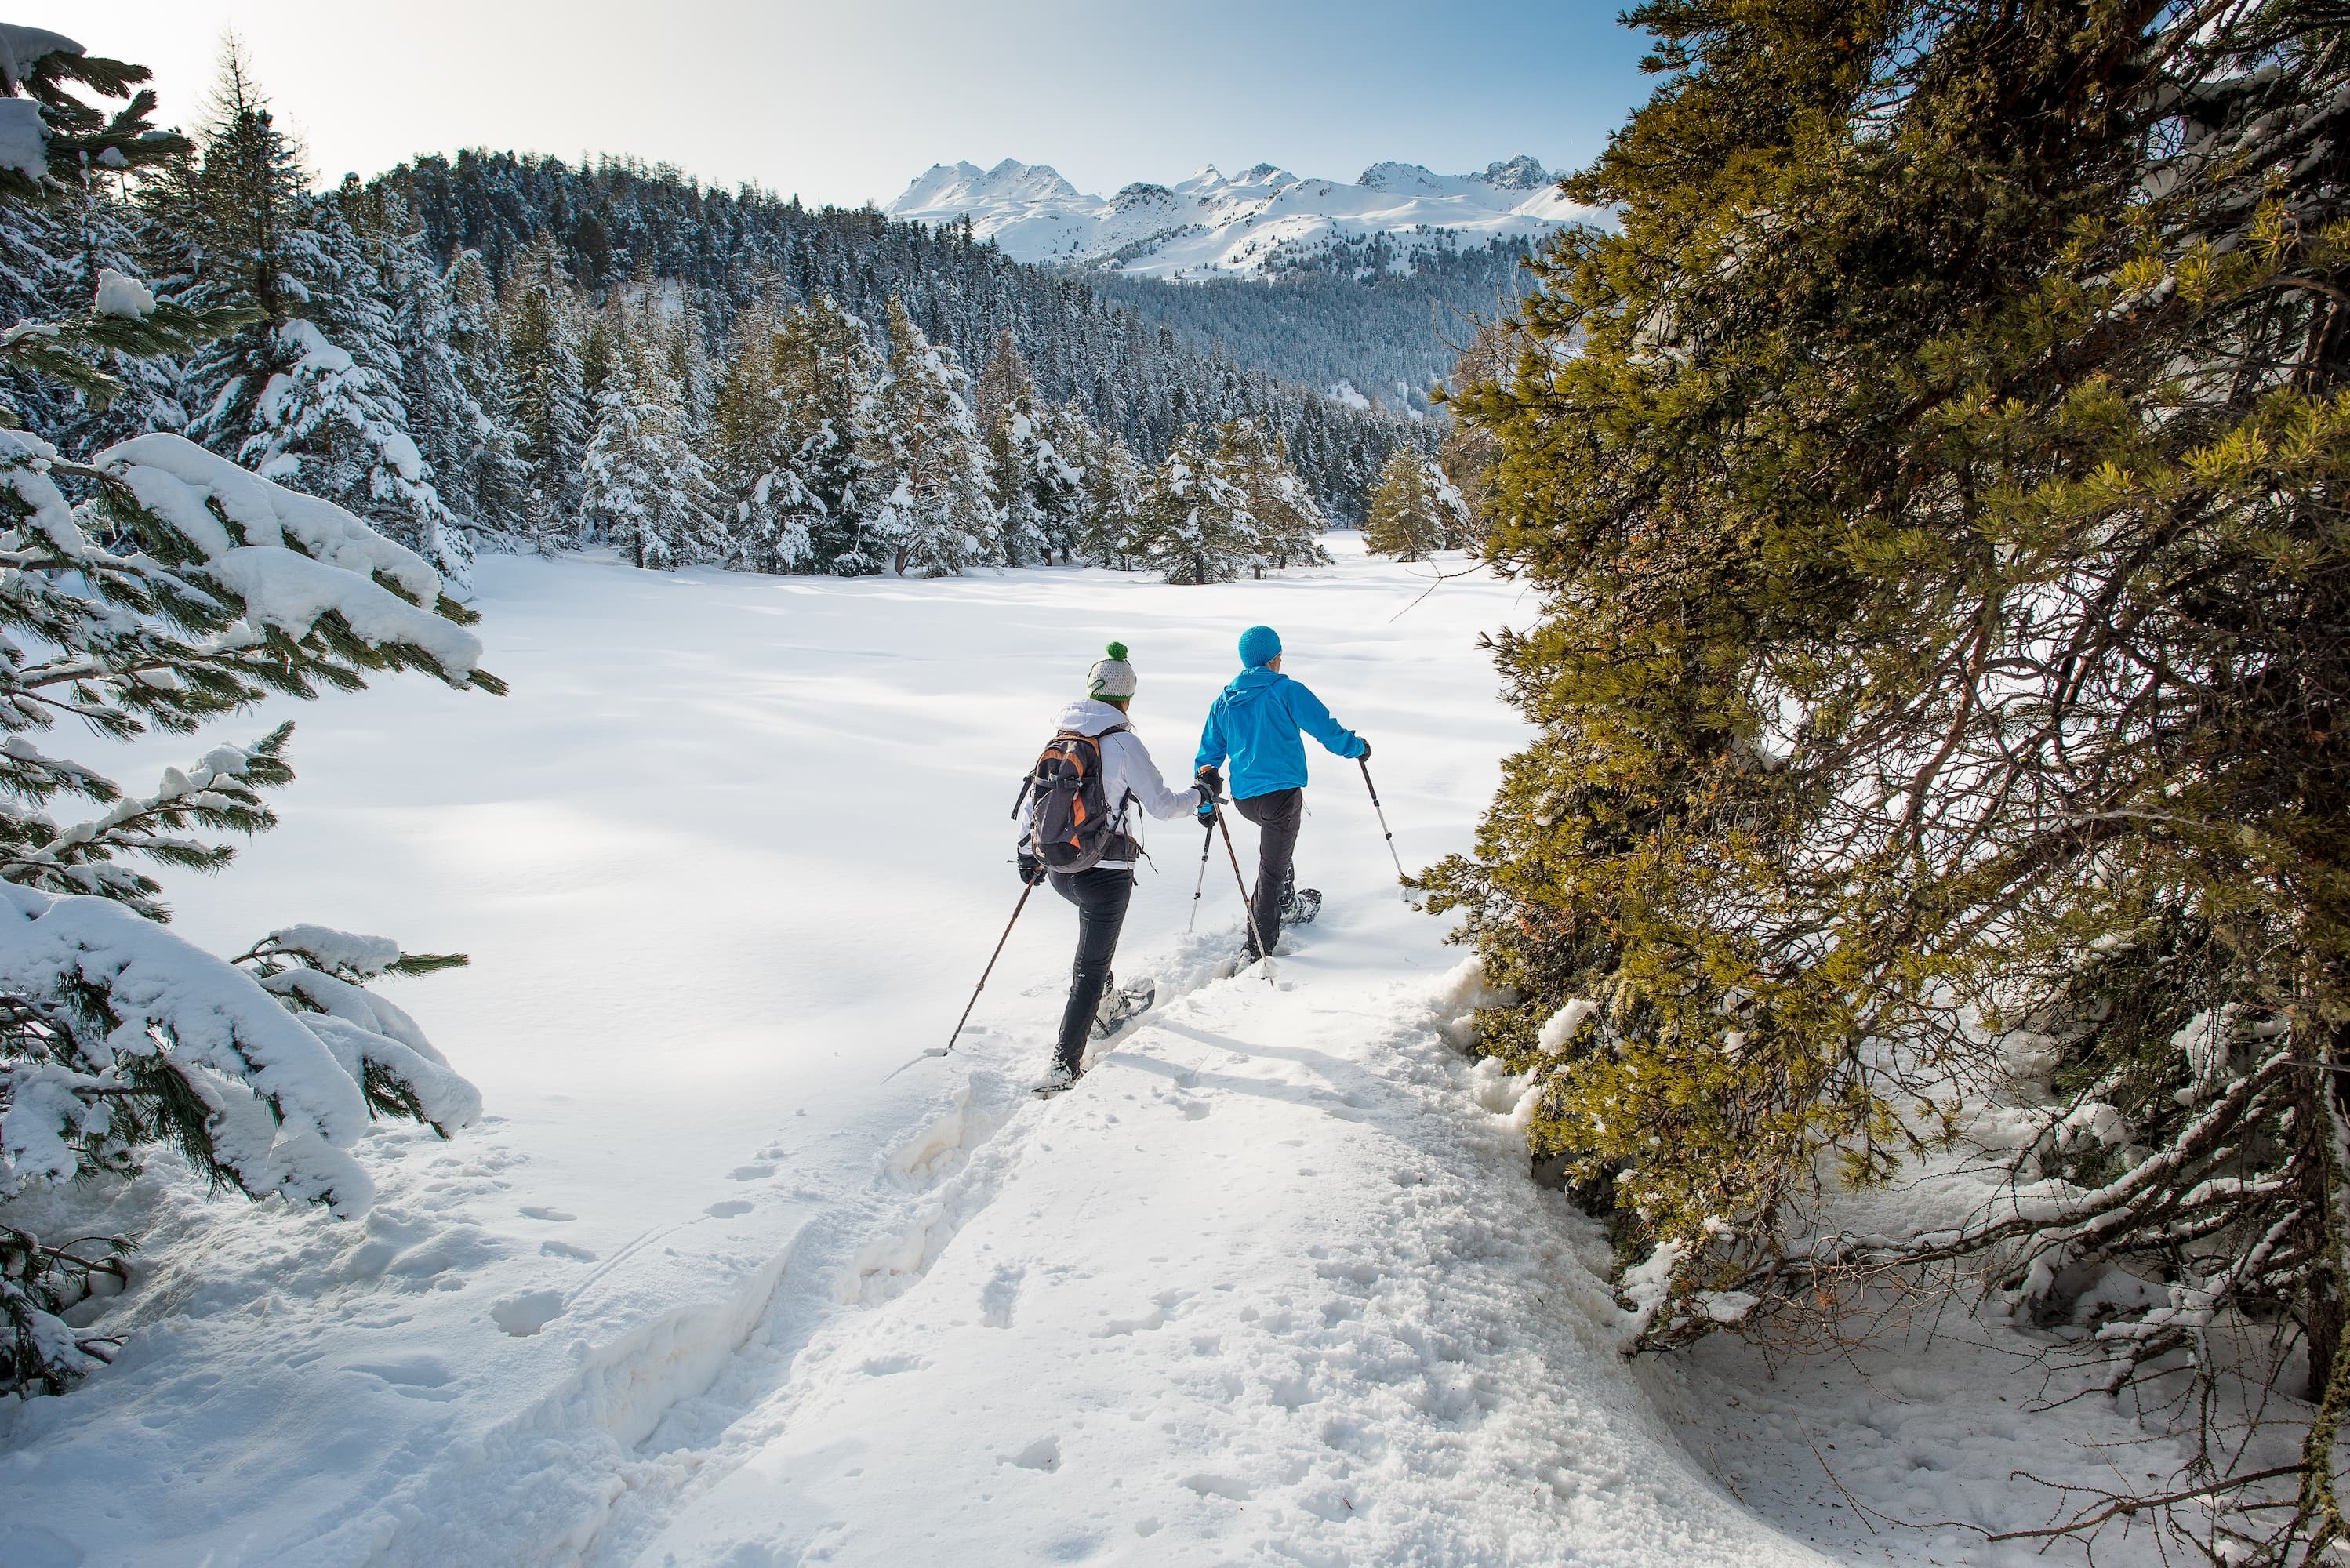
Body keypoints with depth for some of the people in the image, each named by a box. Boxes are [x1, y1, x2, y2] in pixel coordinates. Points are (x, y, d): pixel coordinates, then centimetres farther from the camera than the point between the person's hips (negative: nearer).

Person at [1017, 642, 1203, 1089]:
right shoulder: (1124, 742, -12)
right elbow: (1161, 804, -8)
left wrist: (1028, 852, 23)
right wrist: (1200, 794, 11)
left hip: (1058, 869, 6)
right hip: (1105, 873, -6)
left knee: (1098, 918, 36)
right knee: (1090, 968, 5)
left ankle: (1102, 1000, 40)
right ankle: (1065, 1064, 7)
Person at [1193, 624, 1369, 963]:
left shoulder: (1224, 700, 10)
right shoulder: (1286, 691, -7)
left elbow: (1209, 753, 13)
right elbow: (1326, 729, -7)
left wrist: (1206, 804, 20)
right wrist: (1357, 746, 12)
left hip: (1243, 798, 6)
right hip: (1280, 793, -6)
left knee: (1277, 836, 35)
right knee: (1271, 870, 3)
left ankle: (1283, 898, 36)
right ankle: (1256, 948, 8)